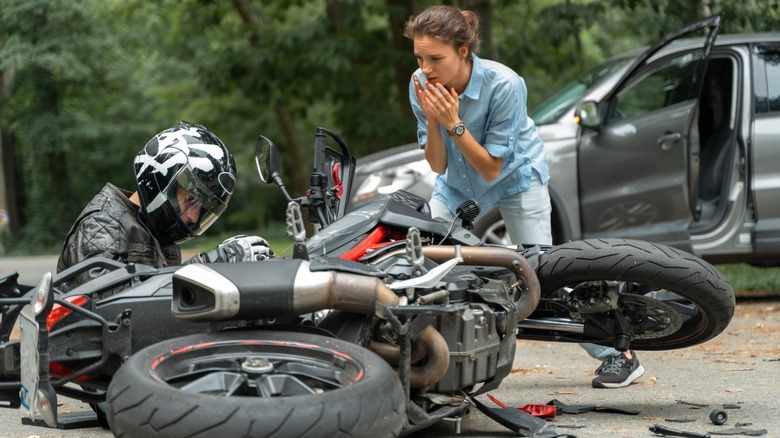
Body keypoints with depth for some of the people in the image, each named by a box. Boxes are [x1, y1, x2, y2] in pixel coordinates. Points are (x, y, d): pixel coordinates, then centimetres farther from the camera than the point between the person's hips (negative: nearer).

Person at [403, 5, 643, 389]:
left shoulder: (503, 85, -32)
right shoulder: (421, 85, -21)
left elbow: (491, 168, -26)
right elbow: (438, 165, -16)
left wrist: (453, 123, -37)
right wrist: (432, 120, -33)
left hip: (515, 177, -4)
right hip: (456, 182, 4)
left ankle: (618, 355, 4)